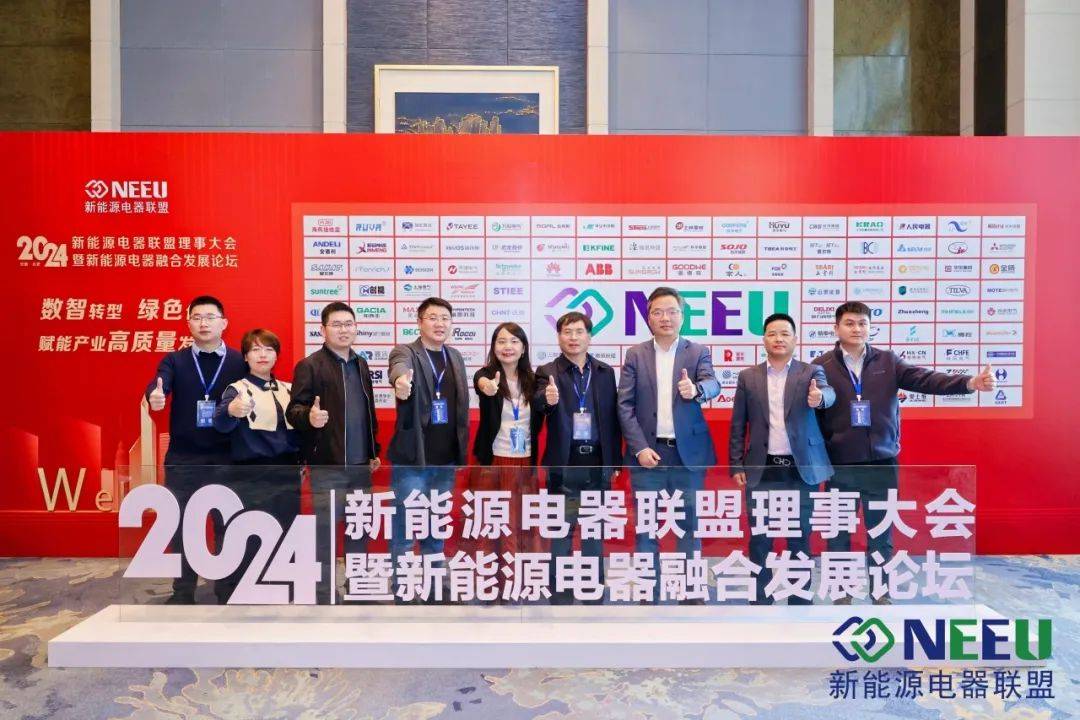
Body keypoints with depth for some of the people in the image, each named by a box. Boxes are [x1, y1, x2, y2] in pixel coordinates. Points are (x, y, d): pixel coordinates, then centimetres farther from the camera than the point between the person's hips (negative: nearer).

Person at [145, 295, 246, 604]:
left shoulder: (239, 362, 3)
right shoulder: (174, 360, 5)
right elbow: (157, 385, -14)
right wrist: (154, 397, -36)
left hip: (226, 459, -1)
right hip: (182, 459, 1)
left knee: (227, 524, 6)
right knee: (182, 525, 9)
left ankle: (228, 591, 20)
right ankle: (183, 592, 24)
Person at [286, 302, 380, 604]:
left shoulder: (361, 364, 13)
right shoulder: (309, 365, -7)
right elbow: (293, 409, -11)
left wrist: (373, 451, 17)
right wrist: (309, 416, -34)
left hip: (360, 465, 6)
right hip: (327, 465, -6)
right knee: (325, 531, 0)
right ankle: (324, 597, 13)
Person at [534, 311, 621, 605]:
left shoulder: (605, 371, 6)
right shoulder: (548, 372, -3)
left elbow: (613, 417, 6)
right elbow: (538, 404, -21)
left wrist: (614, 460, 3)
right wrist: (547, 399, -45)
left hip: (597, 462, 3)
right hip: (565, 464, -3)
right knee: (561, 531, 5)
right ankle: (560, 593, 17)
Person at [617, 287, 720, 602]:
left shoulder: (698, 352, 4)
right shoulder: (635, 355, 4)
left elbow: (713, 384, -15)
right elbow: (625, 405, -1)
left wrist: (695, 389, -39)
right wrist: (640, 448, -11)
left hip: (688, 452, 0)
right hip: (647, 452, 0)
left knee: (689, 524, 8)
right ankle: (648, 591, 20)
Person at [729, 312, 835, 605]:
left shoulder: (811, 372, 4)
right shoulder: (748, 377, 6)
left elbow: (829, 393, -19)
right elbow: (738, 425, 7)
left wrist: (819, 397, -42)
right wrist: (736, 465, 1)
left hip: (801, 468, -1)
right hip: (761, 469, 1)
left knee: (800, 537, 7)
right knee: (760, 538, 5)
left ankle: (799, 600, 20)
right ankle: (761, 601, 18)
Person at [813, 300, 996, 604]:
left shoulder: (888, 361, 3)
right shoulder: (821, 366, -3)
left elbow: (926, 379, -9)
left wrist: (970, 382, -24)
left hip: (882, 463, 2)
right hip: (839, 465, -1)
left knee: (881, 533, 13)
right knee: (838, 533, 10)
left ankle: (881, 593, 29)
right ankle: (842, 593, 26)